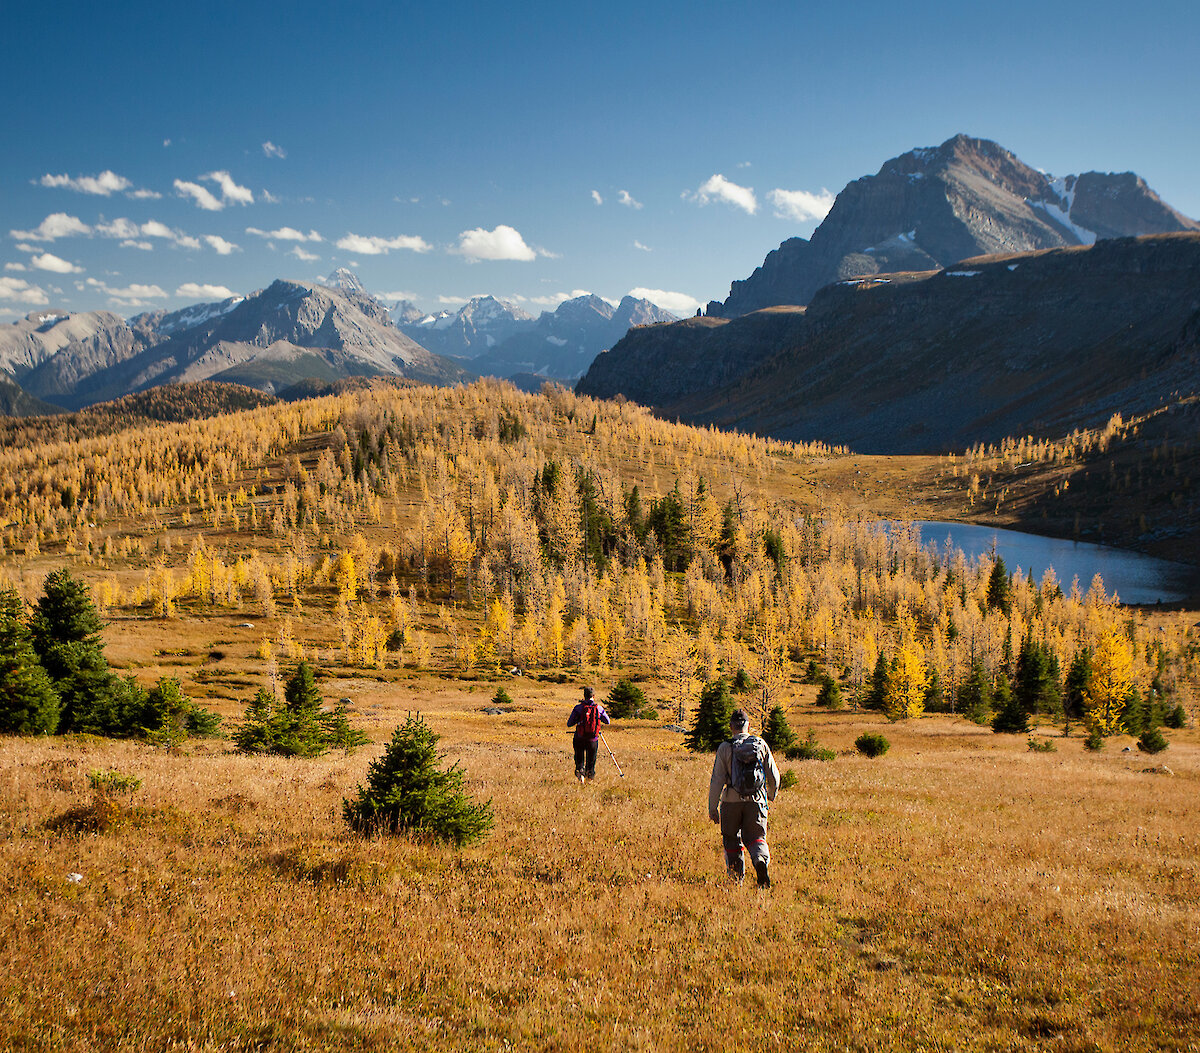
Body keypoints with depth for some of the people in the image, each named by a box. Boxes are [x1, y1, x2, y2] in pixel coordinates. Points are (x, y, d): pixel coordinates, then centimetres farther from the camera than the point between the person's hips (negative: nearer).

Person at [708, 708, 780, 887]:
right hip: (756, 800, 1)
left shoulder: (725, 748, -5)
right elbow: (773, 775, 7)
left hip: (732, 800, -1)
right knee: (755, 837, 7)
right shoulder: (761, 745, 2)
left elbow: (717, 780, -7)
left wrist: (713, 807, 0)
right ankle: (761, 860, -24)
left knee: (731, 839, 13)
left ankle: (737, 879, 13)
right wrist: (772, 795, 26)